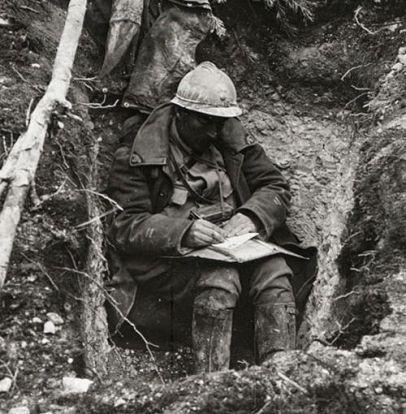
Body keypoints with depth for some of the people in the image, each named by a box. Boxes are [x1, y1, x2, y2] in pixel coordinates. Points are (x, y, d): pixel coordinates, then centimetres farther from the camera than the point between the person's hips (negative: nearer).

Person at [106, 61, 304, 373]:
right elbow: (125, 227, -10)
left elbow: (276, 187, 9)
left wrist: (251, 216, -14)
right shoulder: (135, 158, -3)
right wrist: (183, 232, -27)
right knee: (220, 276, -34)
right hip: (167, 258, -4)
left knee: (274, 268, -26)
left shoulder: (230, 140, 12)